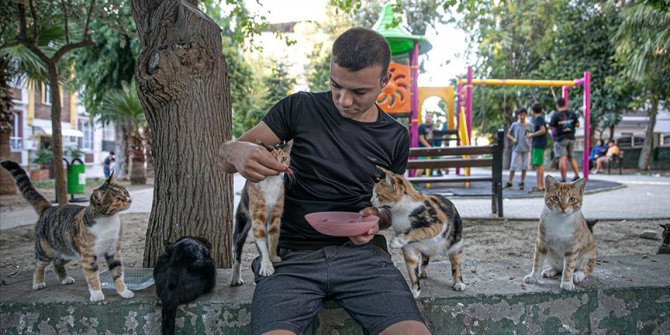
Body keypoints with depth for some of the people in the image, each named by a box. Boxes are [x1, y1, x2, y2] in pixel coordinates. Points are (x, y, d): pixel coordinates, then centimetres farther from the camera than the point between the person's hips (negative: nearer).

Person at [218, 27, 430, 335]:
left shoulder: (395, 137, 9)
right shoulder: (300, 108, 2)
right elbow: (226, 154, 2)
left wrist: (377, 219, -4)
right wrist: (236, 152, -23)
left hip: (361, 254, 2)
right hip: (292, 256, -1)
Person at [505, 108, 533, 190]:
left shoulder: (529, 126, 5)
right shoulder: (514, 125, 2)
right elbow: (508, 134, 11)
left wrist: (530, 145, -4)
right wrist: (513, 139, -8)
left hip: (526, 149, 1)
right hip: (517, 148, -1)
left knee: (524, 166, 4)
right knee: (513, 166, -2)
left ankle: (522, 183, 16)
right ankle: (509, 182, 8)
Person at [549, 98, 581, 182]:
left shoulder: (556, 115, -9)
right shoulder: (572, 114, 4)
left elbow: (551, 127, -9)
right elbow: (577, 124, 10)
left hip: (560, 138, -5)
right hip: (571, 138, 5)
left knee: (562, 158, -7)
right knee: (571, 158, 18)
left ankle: (563, 178, -9)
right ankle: (577, 175, 13)